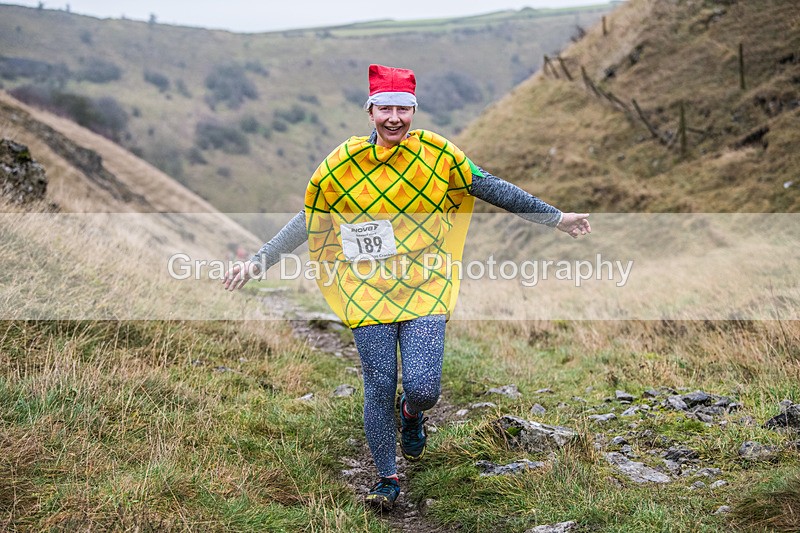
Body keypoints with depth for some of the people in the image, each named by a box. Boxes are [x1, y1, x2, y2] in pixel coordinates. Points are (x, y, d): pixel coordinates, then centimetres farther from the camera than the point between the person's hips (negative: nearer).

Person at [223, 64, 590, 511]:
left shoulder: (438, 154, -1)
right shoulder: (344, 163, -2)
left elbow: (492, 189, 6)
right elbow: (308, 221, 5)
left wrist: (556, 218, 9)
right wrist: (256, 264, 2)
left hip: (425, 288, 0)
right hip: (368, 290, 0)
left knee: (423, 387, -11)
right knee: (379, 387, -1)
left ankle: (412, 414, 29)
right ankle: (387, 478, 22)